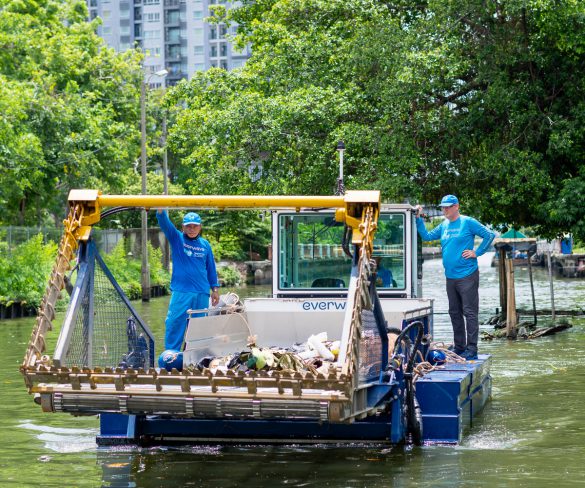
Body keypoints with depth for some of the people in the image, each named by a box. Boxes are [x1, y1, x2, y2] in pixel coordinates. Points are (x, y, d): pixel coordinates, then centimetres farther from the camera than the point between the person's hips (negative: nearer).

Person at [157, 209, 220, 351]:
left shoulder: (205, 244, 11)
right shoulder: (177, 239, 3)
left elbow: (211, 267, 17)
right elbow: (164, 223, -12)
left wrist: (215, 289, 15)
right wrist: (161, 210, -31)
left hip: (202, 293, 3)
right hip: (181, 291, -3)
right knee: (174, 324, -8)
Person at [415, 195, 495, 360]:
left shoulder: (468, 222, -7)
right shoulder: (444, 225, 13)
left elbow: (489, 235, -9)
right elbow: (427, 236, 14)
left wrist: (476, 252, -11)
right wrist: (418, 219, 6)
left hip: (467, 275, -8)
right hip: (450, 277, 8)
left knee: (470, 312, -7)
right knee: (454, 313, 14)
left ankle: (471, 350, -8)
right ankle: (459, 346, 23)